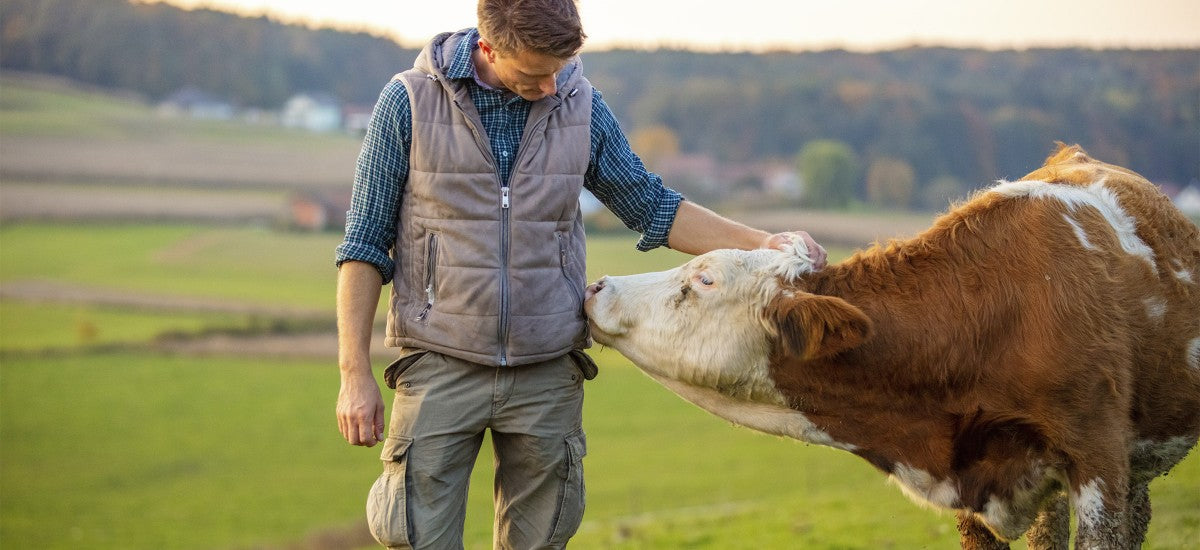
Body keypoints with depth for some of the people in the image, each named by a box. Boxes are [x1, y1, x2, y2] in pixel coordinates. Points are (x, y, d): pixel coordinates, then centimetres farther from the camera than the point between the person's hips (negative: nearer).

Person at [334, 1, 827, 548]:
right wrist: (355, 374, -6)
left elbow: (652, 208, 15)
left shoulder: (580, 106, 3)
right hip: (440, 371, -2)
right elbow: (365, 245, -1)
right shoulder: (409, 102, -5)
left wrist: (764, 243, 5)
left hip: (548, 374, 2)